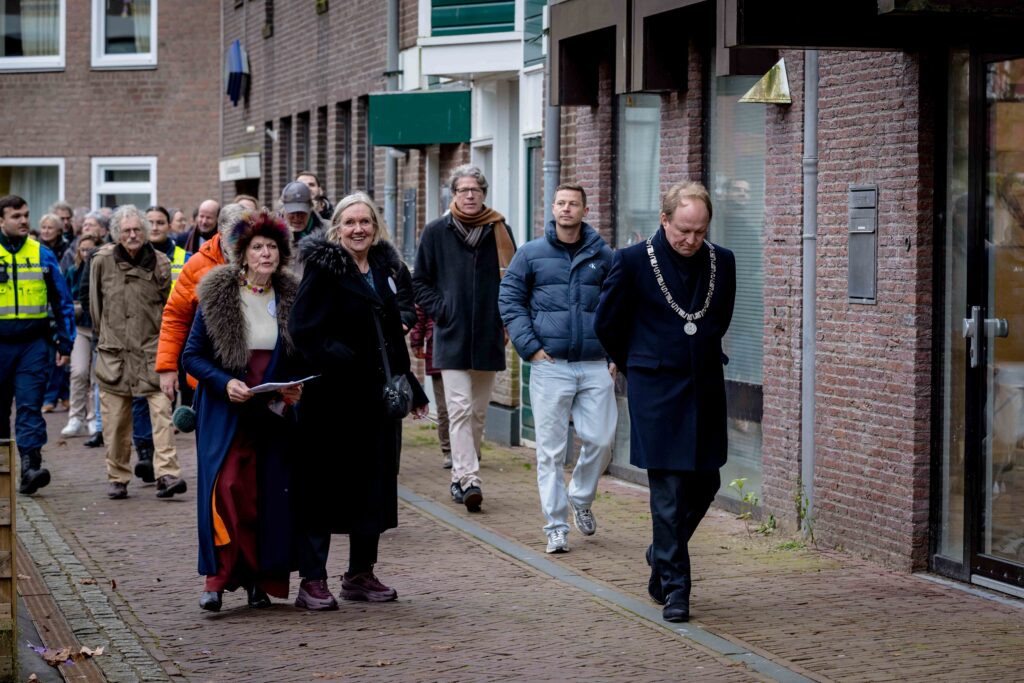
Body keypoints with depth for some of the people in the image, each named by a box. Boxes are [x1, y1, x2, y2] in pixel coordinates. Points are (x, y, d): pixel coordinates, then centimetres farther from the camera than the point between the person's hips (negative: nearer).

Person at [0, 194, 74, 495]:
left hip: (34, 343, 0)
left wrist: (65, 343, 8)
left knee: (30, 406, -10)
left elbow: (62, 301, 11)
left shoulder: (42, 254, 5)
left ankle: (30, 467, -17)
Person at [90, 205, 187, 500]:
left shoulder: (159, 263, 2)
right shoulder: (102, 261, 3)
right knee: (115, 419, 3)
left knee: (161, 410, -13)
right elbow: (95, 305, 15)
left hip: (152, 350, -1)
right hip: (113, 351, 1)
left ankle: (167, 474, -17)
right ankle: (117, 478, 14)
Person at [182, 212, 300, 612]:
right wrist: (225, 383, -16)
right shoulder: (217, 296, -3)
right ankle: (217, 578, -7)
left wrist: (295, 387, -3)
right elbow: (192, 355, -1)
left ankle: (258, 579, 10)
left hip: (274, 413, 3)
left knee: (270, 494, 0)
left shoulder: (289, 297, 7)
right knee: (227, 489, -14)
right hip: (225, 413, -3)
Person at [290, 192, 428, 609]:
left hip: (376, 397, 7)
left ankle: (361, 574, 21)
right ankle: (312, 579, 1)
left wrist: (410, 387, 19)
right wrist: (341, 361, -22)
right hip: (332, 398, -7)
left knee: (375, 482, 10)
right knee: (322, 485, -3)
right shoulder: (323, 269, -8)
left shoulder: (385, 268, 13)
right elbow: (303, 329, -16)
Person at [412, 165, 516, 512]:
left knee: (478, 412, 10)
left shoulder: (499, 231, 5)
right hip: (452, 337, -2)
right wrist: (440, 311, -5)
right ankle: (469, 479, -17)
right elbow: (420, 281, 8)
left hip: (488, 337, 2)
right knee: (460, 408, -12)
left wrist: (505, 317, -2)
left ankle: (461, 476, 21)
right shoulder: (436, 232, 2)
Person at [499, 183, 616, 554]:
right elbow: (509, 299, 4)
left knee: (600, 440, -1)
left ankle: (581, 499, 26)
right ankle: (556, 527, 6)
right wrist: (530, 347, -5)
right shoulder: (532, 253, 4)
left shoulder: (603, 255, 7)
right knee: (551, 450, 0)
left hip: (595, 366, 1)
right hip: (550, 365, -1)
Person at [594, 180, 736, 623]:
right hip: (657, 393, -5)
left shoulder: (722, 262, 4)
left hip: (705, 390, 5)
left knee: (705, 483, 9)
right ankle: (674, 586, 1)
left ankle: (662, 555, 32)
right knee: (668, 489, -5)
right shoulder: (633, 262, -9)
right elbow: (606, 323, 3)